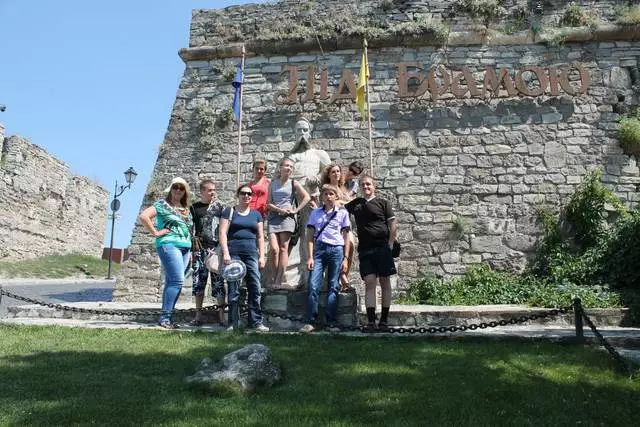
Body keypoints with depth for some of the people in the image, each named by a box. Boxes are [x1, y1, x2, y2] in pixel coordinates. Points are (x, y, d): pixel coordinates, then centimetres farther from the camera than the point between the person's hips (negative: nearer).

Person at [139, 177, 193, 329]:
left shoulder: (186, 209, 20)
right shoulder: (163, 205, 0)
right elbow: (143, 216, -11)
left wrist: (190, 251, 17)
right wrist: (155, 232, -11)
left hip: (185, 248, 7)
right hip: (169, 245, -7)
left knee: (172, 282, 6)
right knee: (177, 281, -15)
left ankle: (166, 318, 9)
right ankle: (165, 317, -10)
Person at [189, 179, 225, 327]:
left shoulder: (219, 207, 10)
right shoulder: (194, 207, 8)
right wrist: (189, 250, 0)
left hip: (217, 248, 0)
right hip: (200, 249, 0)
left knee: (218, 282, -2)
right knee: (198, 282, 3)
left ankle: (221, 315, 3)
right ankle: (198, 315, 11)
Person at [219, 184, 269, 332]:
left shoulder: (256, 214, 16)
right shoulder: (229, 212, 7)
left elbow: (260, 237, 16)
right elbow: (223, 233, 0)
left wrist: (262, 256, 8)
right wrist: (225, 253, -11)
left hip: (251, 253, 3)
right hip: (233, 252, -3)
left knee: (255, 287, -3)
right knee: (233, 289, -2)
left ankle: (255, 321, 4)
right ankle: (232, 323, 5)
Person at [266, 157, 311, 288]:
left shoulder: (294, 183, 8)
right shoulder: (273, 183, 14)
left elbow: (307, 197, 0)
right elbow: (268, 203, 9)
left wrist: (296, 210, -6)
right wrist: (279, 209, -8)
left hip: (287, 217, -2)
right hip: (273, 217, 2)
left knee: (283, 248, -6)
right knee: (273, 248, -12)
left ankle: (278, 281, -7)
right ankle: (274, 278, -2)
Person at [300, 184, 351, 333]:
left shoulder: (342, 213, 9)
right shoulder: (315, 213, 12)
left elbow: (346, 237, 9)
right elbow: (310, 236, 8)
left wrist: (345, 258, 3)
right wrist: (310, 257, -1)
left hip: (336, 250, 0)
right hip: (319, 249, 1)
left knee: (333, 287, 1)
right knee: (313, 286, -9)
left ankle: (331, 323, 5)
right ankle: (310, 322, -4)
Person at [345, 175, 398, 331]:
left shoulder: (383, 203, 6)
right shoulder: (356, 203, 15)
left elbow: (393, 225, 2)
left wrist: (390, 244, -6)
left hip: (382, 248, -2)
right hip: (365, 249, 2)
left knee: (385, 282, 1)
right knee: (369, 283, -4)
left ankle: (384, 320, 6)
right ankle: (371, 321, -7)